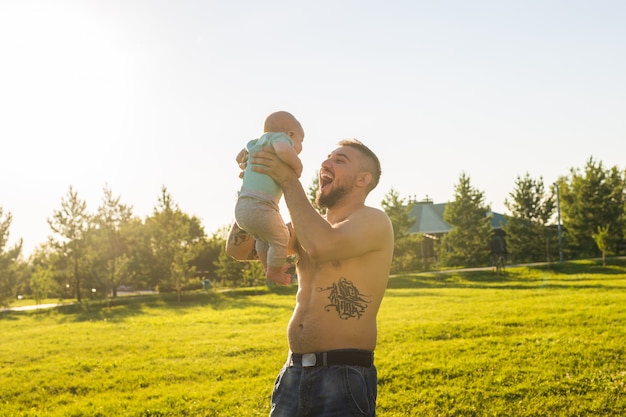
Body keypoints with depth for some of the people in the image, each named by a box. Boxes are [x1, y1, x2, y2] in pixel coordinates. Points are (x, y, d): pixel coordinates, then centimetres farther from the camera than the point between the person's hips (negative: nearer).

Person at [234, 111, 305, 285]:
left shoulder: (255, 143, 21)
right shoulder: (280, 137, -3)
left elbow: (240, 158, 38)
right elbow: (283, 149, -28)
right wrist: (297, 166, -12)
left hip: (241, 207, 9)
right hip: (260, 207, -9)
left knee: (263, 239, 30)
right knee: (280, 238, 14)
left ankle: (269, 267, 46)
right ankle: (274, 271, 28)